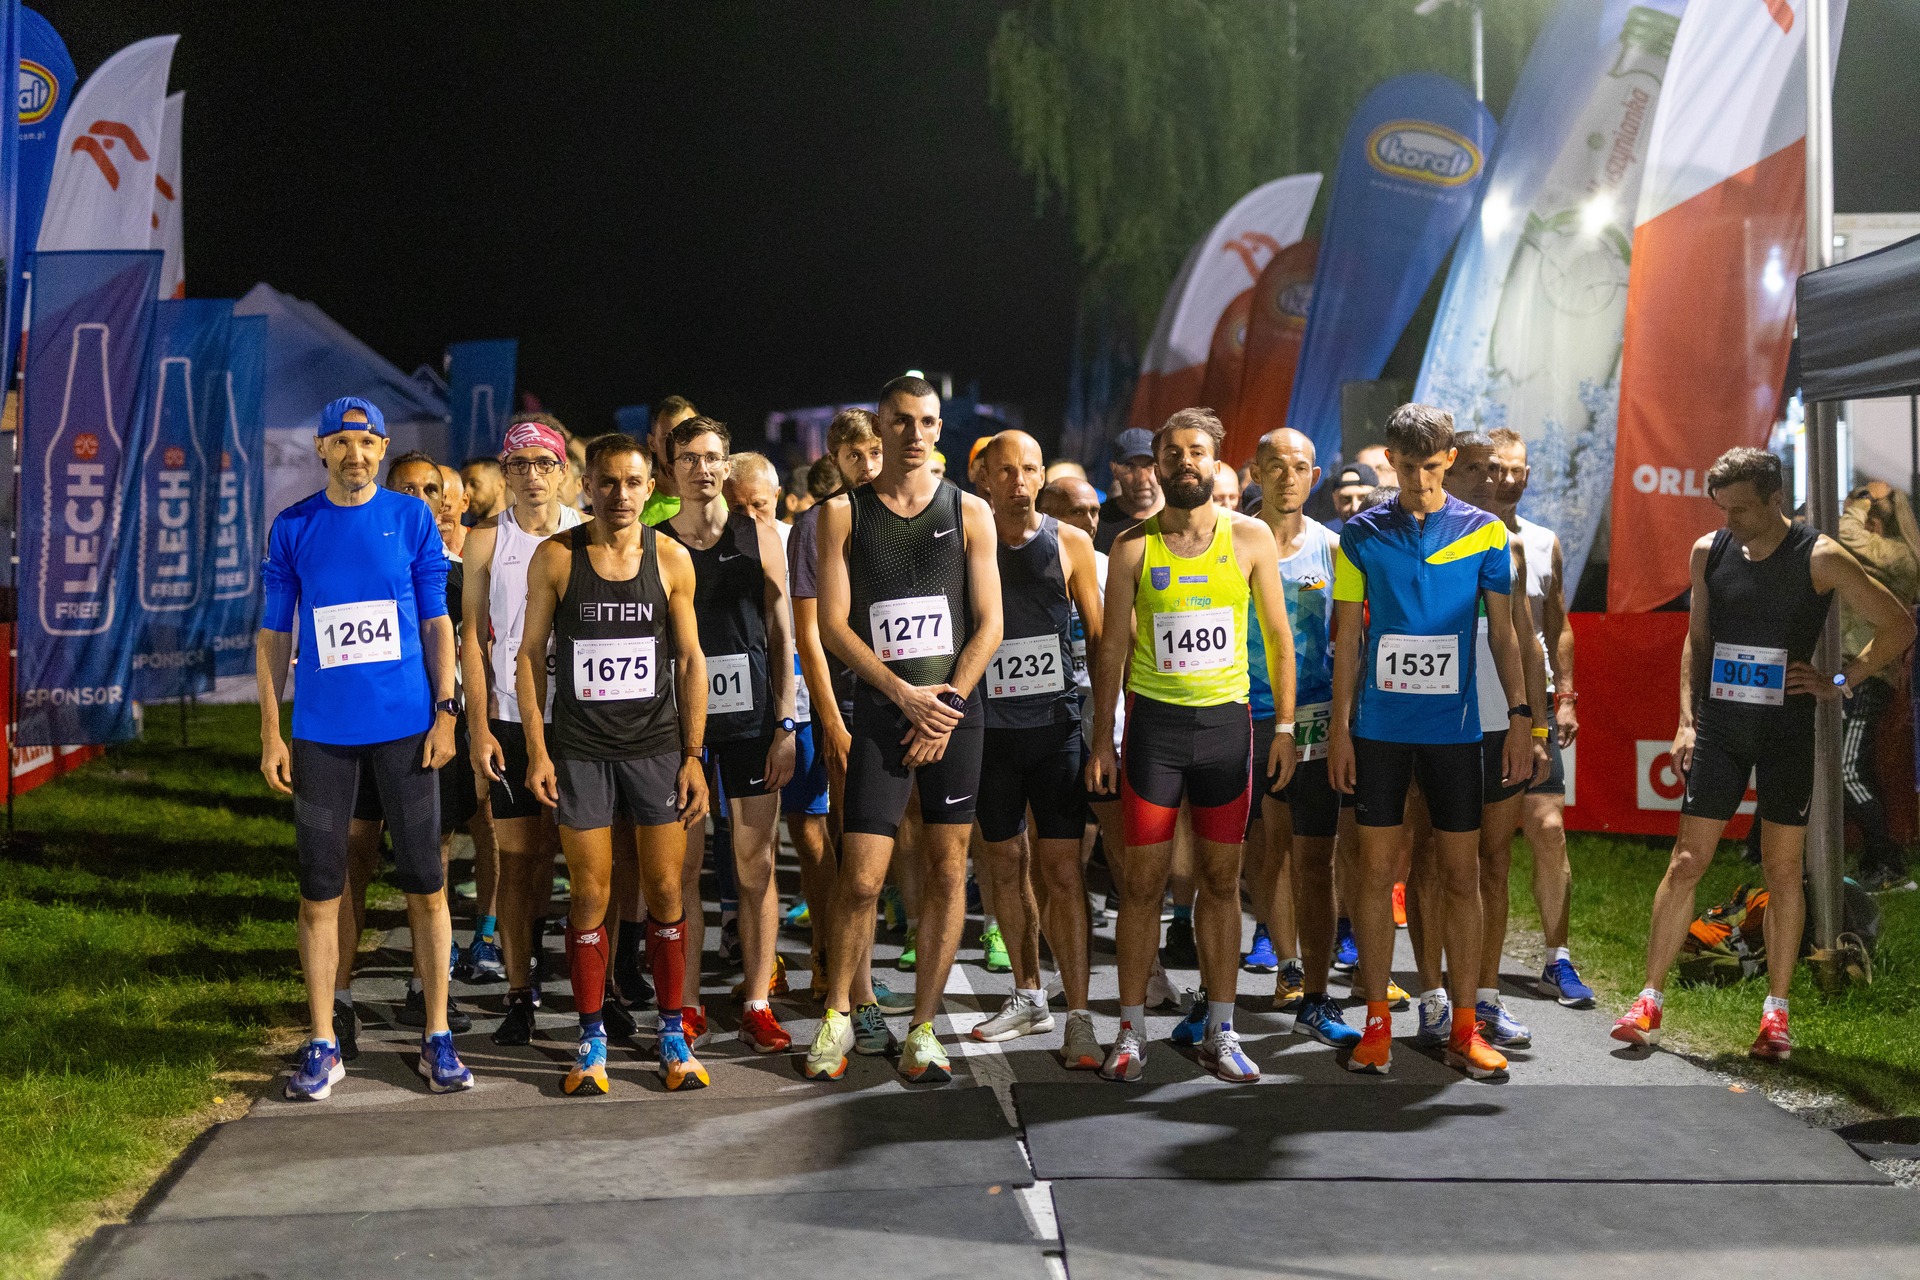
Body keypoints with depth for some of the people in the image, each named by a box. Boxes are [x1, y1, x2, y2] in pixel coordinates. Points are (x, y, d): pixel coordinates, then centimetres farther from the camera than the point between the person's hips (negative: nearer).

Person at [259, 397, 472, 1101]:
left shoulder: (412, 518, 3)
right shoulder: (292, 528, 5)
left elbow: (436, 622, 6)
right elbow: (273, 634, 8)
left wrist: (445, 711, -2)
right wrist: (271, 733, 2)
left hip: (406, 723, -1)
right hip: (322, 731, 1)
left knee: (425, 884, 2)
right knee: (319, 890, 3)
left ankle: (437, 1037, 11)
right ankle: (323, 1045, 12)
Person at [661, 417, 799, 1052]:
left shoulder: (759, 536, 6)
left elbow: (780, 633, 5)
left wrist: (785, 723, -1)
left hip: (749, 717, 0)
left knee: (757, 866, 0)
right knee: (682, 866, 2)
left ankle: (757, 1006, 6)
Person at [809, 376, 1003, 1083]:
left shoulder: (969, 513, 6)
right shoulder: (844, 512, 4)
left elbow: (988, 626, 4)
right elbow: (833, 625, -1)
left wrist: (946, 706, -7)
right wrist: (905, 694, -10)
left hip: (954, 706, 1)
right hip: (879, 709, -1)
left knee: (947, 871, 3)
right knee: (861, 878, -5)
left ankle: (923, 1028, 12)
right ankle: (837, 1018, 13)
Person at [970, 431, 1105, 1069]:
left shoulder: (1069, 543, 3)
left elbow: (1099, 635, 8)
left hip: (1057, 724, -2)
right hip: (989, 725, 2)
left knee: (1060, 866, -7)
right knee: (1006, 861, 11)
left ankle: (1078, 1015, -6)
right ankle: (1029, 997, 25)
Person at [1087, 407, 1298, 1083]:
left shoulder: (1251, 538, 2)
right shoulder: (1132, 546, 1)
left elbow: (1278, 637, 6)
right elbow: (1113, 647, 3)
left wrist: (1284, 725, 1)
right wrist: (1101, 739, -1)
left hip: (1227, 721, 1)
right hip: (1153, 722, -1)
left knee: (1221, 879, 6)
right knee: (1142, 879, 0)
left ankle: (1220, 1032, 14)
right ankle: (1132, 1030, 9)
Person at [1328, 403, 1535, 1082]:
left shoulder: (1484, 532, 3)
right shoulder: (1362, 534, 3)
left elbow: (1502, 631, 6)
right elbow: (1348, 638, 5)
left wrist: (1520, 714, -1)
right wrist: (1339, 727, 1)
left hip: (1455, 727, 0)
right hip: (1379, 726, 0)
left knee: (1461, 875, 2)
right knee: (1377, 868, 2)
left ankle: (1464, 1029, 10)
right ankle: (1377, 1021, 12)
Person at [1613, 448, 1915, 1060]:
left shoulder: (1819, 557, -7)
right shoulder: (1709, 551, 3)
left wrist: (1841, 682, -6)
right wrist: (1686, 721, 6)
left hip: (1786, 731, -2)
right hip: (1719, 728, 2)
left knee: (1783, 868, 4)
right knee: (1686, 861, -1)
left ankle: (1776, 1011, 13)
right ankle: (1650, 1000, 5)